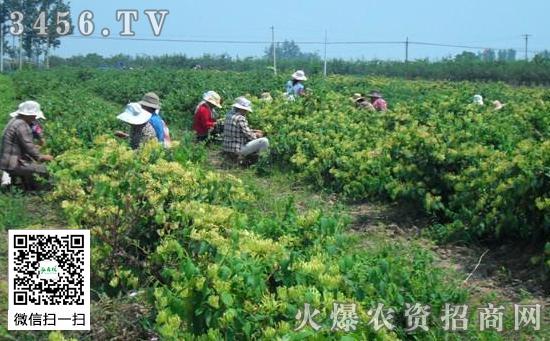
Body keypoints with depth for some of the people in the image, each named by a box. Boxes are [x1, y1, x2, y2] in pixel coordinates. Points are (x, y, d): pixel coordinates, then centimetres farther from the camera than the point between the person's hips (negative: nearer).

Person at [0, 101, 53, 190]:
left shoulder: (15, 120, 12)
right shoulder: (21, 125, -19)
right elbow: (28, 146, -20)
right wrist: (41, 157, -10)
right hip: (13, 165, -11)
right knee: (43, 169, -15)